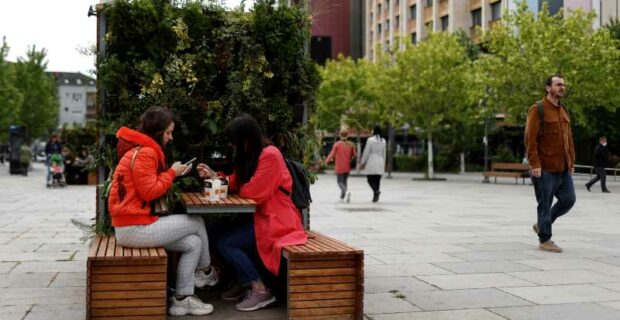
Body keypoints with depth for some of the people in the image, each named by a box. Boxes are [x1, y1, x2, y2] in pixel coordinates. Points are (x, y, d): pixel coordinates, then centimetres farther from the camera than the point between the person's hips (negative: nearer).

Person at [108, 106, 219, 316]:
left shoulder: (140, 150, 19)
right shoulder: (144, 152, -15)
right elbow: (149, 192, -19)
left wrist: (172, 174, 6)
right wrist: (172, 173, -7)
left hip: (133, 226, 10)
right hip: (135, 228, -10)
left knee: (193, 243, 7)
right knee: (197, 222, 1)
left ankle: (182, 299, 12)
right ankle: (206, 272, 23)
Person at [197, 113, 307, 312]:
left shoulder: (270, 155, -19)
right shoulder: (252, 155, 12)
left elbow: (253, 192, -21)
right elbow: (237, 183, 12)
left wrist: (237, 188, -2)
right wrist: (213, 176, 3)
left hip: (275, 220, -10)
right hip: (261, 216, 10)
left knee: (225, 243, -14)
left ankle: (261, 291, -10)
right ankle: (245, 283, 14)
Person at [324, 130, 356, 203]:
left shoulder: (337, 144, -9)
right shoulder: (351, 145, 0)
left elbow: (332, 155, -8)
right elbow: (354, 155, 3)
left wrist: (326, 161, 10)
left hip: (339, 167, -4)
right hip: (347, 167, 4)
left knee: (340, 182, 1)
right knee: (344, 181, 18)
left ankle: (346, 191, -26)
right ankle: (342, 197, 20)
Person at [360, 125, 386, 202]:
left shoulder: (370, 140, -10)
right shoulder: (383, 141, 5)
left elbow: (366, 152, -10)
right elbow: (383, 153, 11)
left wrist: (362, 163, -2)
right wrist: (384, 164, 18)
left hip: (371, 163, -5)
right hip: (380, 163, 5)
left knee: (370, 179, 2)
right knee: (377, 180, 8)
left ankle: (376, 190, -24)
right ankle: (376, 196, 7)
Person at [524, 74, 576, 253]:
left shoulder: (564, 111, 16)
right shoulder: (538, 110, -7)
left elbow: (569, 139, 18)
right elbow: (530, 139, -13)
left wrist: (572, 162, 14)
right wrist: (534, 163, -19)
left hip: (563, 168, 7)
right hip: (545, 168, -7)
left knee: (568, 199, 7)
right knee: (545, 204, 0)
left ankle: (541, 225, 25)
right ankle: (544, 240, 12)